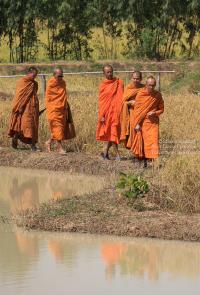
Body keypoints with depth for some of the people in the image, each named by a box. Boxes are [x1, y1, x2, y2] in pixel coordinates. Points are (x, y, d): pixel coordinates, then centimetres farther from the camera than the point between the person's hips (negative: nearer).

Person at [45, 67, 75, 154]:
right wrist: (49, 113, -6)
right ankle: (60, 148, -2)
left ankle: (49, 142, 24)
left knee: (63, 128, 7)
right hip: (54, 110, -6)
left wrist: (66, 105, 8)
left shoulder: (63, 83, 8)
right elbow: (48, 98, -6)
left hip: (62, 110, 6)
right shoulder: (50, 84, -10)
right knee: (57, 128, -6)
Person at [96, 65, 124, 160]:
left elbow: (123, 97, 11)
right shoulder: (102, 85, 1)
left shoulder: (119, 82, 6)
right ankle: (117, 155, 3)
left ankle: (106, 148, 25)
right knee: (112, 132, -2)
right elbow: (101, 102, 1)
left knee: (115, 132, 4)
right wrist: (101, 116, -6)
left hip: (118, 112, 3)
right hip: (108, 112, -3)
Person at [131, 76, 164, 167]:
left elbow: (161, 109, 8)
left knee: (153, 140, -13)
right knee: (142, 141, 4)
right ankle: (145, 162, 16)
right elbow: (137, 109, 0)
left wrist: (155, 113, -14)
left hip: (153, 122, 0)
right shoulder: (141, 93, -2)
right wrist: (137, 123, -6)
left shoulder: (158, 95, 0)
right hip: (142, 122, 0)